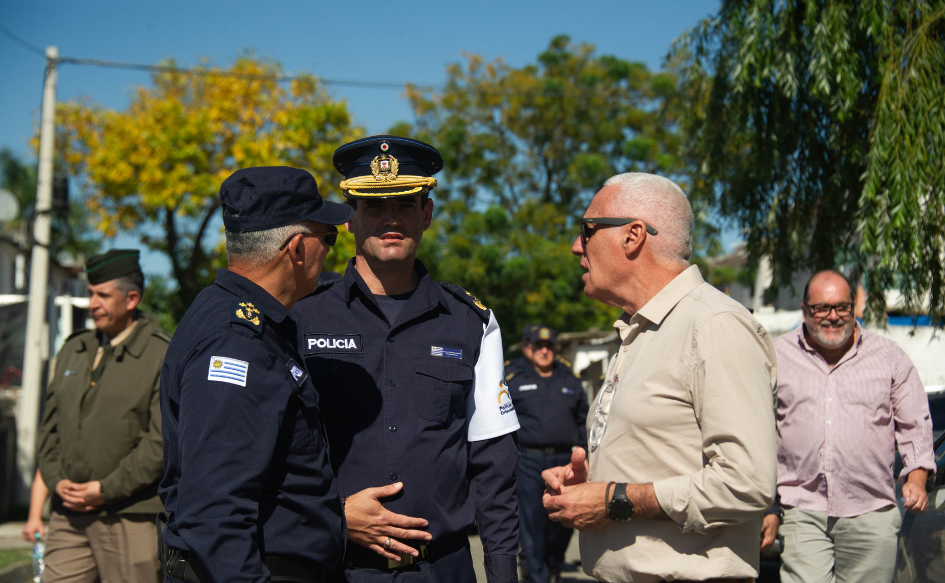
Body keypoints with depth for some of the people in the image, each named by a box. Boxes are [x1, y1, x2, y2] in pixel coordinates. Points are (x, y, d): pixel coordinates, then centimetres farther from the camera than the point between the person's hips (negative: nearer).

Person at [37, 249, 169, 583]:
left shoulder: (162, 357, -5)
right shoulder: (73, 350, 16)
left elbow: (164, 439, -11)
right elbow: (50, 424, 20)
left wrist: (106, 489, -12)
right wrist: (55, 479, 3)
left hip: (128, 516, -5)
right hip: (68, 513, 6)